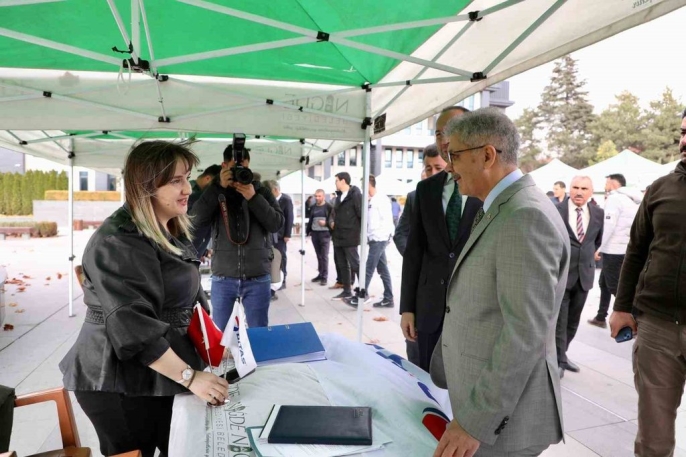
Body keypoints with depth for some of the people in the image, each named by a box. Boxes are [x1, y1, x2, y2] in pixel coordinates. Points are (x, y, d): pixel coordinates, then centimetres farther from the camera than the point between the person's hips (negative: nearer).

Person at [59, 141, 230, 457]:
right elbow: (133, 327, -28)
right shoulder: (117, 242, -22)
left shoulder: (172, 231, 8)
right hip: (120, 381, -8)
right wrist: (190, 377, -28)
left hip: (158, 373, 9)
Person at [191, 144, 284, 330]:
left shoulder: (262, 192, 6)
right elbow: (198, 218, -9)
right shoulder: (216, 192, 7)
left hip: (258, 278, 0)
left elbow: (277, 224, -6)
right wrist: (218, 186, -14)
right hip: (222, 278, 1)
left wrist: (253, 198, -15)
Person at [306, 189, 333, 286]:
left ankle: (324, 276, 1)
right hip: (314, 234, 5)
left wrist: (326, 223, -22)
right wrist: (308, 231, 15)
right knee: (318, 255, 11)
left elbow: (333, 219, -6)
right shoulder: (313, 207, 14)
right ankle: (320, 274, 19)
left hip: (325, 234, -5)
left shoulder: (329, 207, -3)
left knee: (324, 256, -4)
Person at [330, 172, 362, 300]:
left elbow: (361, 214, -15)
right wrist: (333, 222, 8)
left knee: (355, 264, -4)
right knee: (342, 264, 13)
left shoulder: (355, 195, -11)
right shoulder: (339, 196, 15)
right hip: (338, 236, 9)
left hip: (350, 237, -9)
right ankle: (347, 291, 23)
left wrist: (362, 232, -14)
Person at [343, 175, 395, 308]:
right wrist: (368, 236, 5)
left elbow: (387, 220, -16)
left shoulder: (382, 199, -11)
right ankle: (388, 299, 16)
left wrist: (382, 236, -15)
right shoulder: (370, 201, 13)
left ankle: (360, 298, 0)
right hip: (375, 240, 9)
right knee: (383, 270, 10)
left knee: (368, 269, -6)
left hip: (379, 240, -9)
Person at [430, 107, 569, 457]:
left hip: (502, 416, -8)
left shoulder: (526, 215, -22)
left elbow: (526, 332, -26)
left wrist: (475, 422, -22)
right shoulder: (500, 211, 8)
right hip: (479, 395, 8)